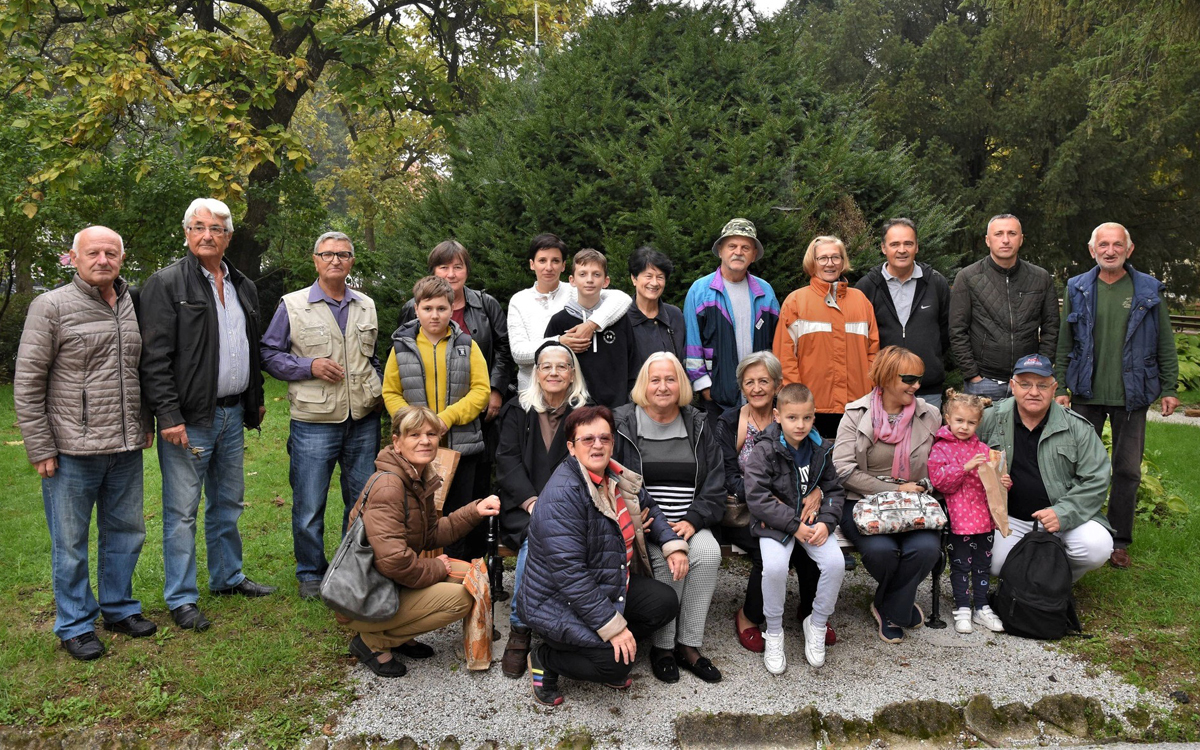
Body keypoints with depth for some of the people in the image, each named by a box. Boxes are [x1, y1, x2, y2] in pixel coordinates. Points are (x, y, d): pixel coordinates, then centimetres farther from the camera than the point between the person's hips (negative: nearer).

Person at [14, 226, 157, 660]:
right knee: (70, 543, 7)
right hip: (73, 453, -5)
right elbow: (27, 383, -7)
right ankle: (75, 626, 21)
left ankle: (119, 608, 32)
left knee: (125, 533, 15)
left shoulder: (134, 307, 8)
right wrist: (40, 448, -9)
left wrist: (146, 424, 15)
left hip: (127, 449, 5)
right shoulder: (52, 307, -6)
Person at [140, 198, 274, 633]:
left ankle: (228, 577, 32)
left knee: (228, 503, 17)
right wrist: (169, 415, -19)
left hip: (233, 415, 7)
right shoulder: (167, 284, -7)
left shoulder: (243, 288, 14)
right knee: (182, 511, 0)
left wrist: (255, 402, 18)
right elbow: (155, 357, -13)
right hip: (189, 417, -7)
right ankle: (181, 599, 10)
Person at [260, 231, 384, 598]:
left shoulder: (366, 306, 12)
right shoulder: (293, 305, 0)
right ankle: (310, 573, 20)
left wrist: (378, 389, 7)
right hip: (314, 421, -3)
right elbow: (268, 355, 1)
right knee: (309, 505, 2)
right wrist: (310, 366, -13)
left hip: (363, 420, 4)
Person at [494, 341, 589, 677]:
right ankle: (519, 630, -14)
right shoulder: (518, 411, 12)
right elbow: (508, 460, 3)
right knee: (536, 540, -30)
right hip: (524, 505, 0)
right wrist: (531, 501, -13)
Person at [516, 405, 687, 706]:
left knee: (666, 603, -4)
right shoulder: (562, 495, -26)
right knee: (617, 664, -22)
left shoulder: (616, 477, 2)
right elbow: (569, 573, -30)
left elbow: (649, 509, 24)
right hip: (557, 602, -9)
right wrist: (612, 626, -29)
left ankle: (605, 649, 8)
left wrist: (672, 544, 4)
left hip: (609, 586, 9)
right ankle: (545, 658, 3)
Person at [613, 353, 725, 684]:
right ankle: (661, 646, -13)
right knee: (668, 556, -30)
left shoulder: (698, 426, 11)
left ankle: (689, 645, -14)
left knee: (709, 553, -26)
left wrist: (693, 520, -7)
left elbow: (715, 484, 9)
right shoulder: (622, 424, 2)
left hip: (689, 523, 3)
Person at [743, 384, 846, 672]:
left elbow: (834, 489, 10)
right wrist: (794, 524, -19)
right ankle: (773, 634, -5)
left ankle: (817, 624, 5)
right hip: (774, 522, -4)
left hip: (812, 520, 4)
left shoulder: (820, 449, 3)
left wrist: (826, 522, -9)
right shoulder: (764, 450, -11)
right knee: (774, 566, -30)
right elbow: (756, 497, -17)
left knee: (835, 562, -21)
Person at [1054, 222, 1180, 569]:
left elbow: (1165, 344, 5)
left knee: (1128, 469, 6)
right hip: (1086, 394, 0)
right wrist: (1060, 388, 0)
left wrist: (1170, 388, 1)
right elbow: (1064, 344, 5)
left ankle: (1119, 541, 18)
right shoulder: (1077, 290, 3)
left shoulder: (1149, 291, 2)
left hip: (1132, 396, 0)